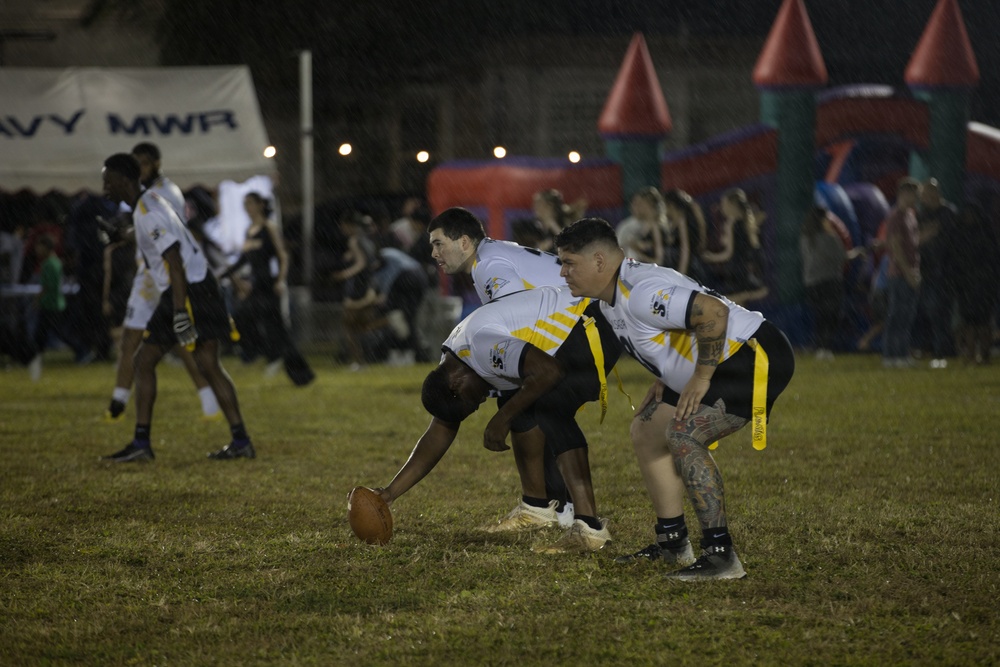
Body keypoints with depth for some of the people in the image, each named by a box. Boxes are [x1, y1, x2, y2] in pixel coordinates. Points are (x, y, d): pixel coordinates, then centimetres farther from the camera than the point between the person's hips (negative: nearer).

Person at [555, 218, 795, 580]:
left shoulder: (640, 292, -26)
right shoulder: (609, 300, 8)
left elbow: (713, 312, -35)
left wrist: (701, 377, -25)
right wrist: (665, 378, 13)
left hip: (756, 359, -12)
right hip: (722, 363, 12)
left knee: (683, 434, -25)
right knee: (646, 432, 14)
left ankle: (721, 555, -24)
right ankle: (673, 543, 22)